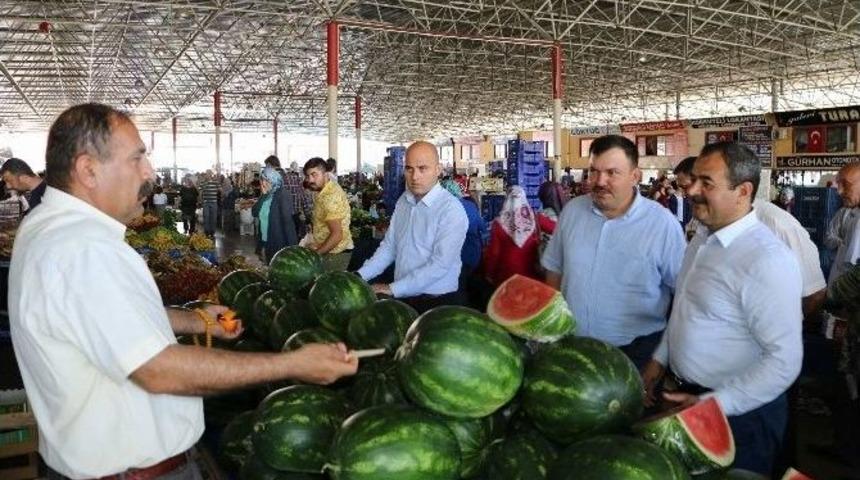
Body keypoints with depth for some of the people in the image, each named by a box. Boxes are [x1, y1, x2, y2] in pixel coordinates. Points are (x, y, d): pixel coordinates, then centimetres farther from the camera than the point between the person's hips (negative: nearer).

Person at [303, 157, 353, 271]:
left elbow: (337, 235, -25)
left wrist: (316, 253, -18)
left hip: (335, 253, -9)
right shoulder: (329, 188, 7)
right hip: (331, 250, 9)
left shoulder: (330, 197, -23)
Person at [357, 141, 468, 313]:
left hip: (439, 304, -6)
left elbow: (440, 265, -22)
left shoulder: (451, 209, -17)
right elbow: (389, 247, 7)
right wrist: (360, 276, -5)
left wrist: (393, 289, -21)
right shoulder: (403, 201, 4)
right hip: (403, 299, 6)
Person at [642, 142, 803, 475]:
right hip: (686, 397, 8)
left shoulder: (766, 259, -26)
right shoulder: (703, 238, 2)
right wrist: (659, 359, 11)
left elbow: (784, 360, -26)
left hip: (737, 413, -8)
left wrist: (712, 405, -23)